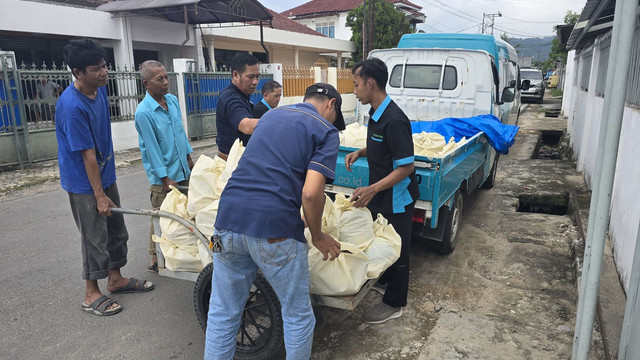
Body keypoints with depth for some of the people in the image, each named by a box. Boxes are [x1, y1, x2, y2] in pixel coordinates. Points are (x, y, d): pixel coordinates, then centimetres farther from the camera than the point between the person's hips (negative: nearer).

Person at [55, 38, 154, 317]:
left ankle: (115, 279, 34)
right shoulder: (72, 106, -26)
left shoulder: (99, 88, 1)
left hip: (105, 174, 8)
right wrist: (99, 195, -18)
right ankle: (91, 294, 20)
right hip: (84, 183, -8)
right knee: (95, 238, 3)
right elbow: (87, 154, -23)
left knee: (116, 231, 17)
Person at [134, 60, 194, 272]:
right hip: (162, 176, -7)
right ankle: (156, 259, 17)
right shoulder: (143, 112, -18)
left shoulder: (173, 100, 3)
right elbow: (152, 148, -18)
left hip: (182, 169, 7)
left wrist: (189, 158, 17)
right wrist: (166, 179, -16)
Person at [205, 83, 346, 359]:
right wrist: (317, 235, 7)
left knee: (222, 313, 19)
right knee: (297, 315, 17)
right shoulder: (326, 132, 3)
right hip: (274, 227, -6)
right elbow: (311, 193, -11)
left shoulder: (271, 115, 23)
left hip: (230, 216, 6)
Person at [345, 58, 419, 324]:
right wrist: (360, 153, 1)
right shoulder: (376, 113, 3)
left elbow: (406, 166, -26)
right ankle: (383, 279, 47)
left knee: (396, 249, 7)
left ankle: (394, 304, 24)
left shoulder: (394, 120, -27)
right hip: (379, 195, 9)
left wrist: (372, 189, -32)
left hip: (396, 198, -9)